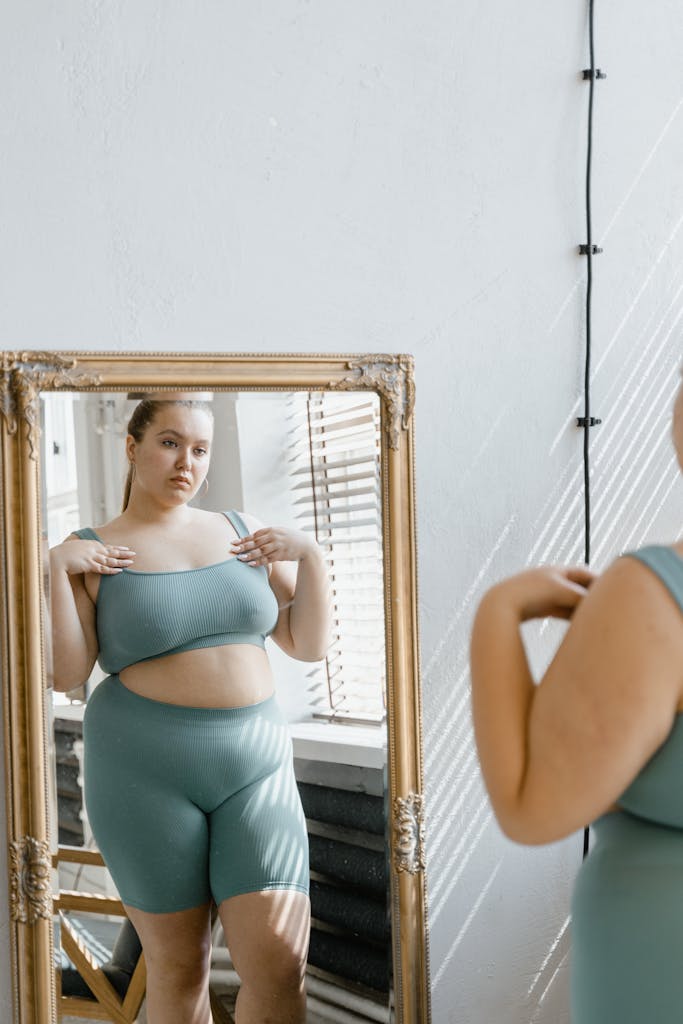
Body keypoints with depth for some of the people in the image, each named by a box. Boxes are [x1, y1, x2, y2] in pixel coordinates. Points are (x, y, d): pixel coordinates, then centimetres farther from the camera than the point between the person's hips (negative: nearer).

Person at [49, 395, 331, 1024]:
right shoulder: (90, 555, 0)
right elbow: (65, 674, -10)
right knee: (179, 966, 5)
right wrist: (52, 566, -17)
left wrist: (309, 554, -4)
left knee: (279, 962, -9)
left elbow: (310, 645, 8)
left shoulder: (241, 533, 9)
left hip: (255, 766, 2)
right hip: (146, 774, -2)